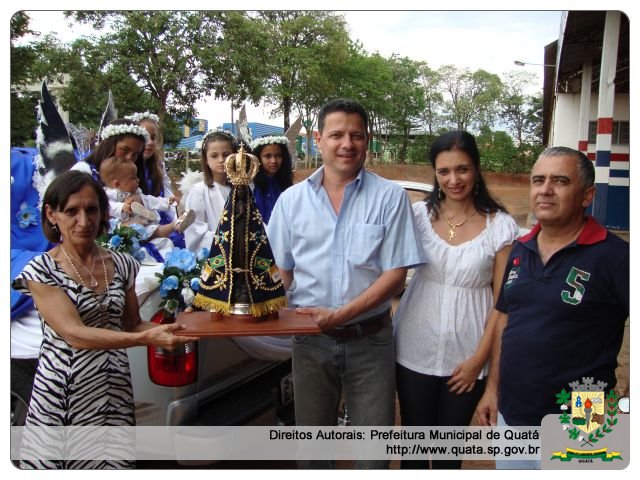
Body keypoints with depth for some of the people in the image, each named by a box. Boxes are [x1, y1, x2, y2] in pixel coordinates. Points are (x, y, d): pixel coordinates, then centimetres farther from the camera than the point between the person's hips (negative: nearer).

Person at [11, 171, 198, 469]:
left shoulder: (122, 264, 3)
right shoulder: (40, 270, -9)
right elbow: (74, 334, -20)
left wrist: (169, 328, -9)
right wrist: (146, 338, -31)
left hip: (116, 390, 3)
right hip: (62, 395, -3)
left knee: (114, 464, 10)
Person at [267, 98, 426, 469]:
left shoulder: (390, 197, -6)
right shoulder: (292, 200, 1)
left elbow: (396, 274, -9)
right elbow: (280, 271, 6)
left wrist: (340, 314, -19)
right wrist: (296, 314, -12)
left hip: (370, 341, -2)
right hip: (311, 340, 2)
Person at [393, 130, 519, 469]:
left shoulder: (501, 225, -7)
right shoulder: (419, 214, -3)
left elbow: (502, 300, -5)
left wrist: (479, 358, -7)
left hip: (467, 356, 0)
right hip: (416, 351, 1)